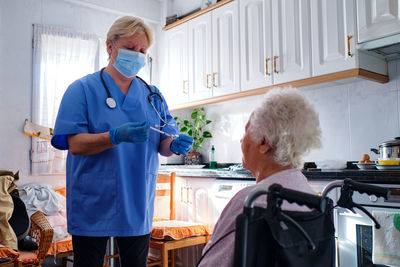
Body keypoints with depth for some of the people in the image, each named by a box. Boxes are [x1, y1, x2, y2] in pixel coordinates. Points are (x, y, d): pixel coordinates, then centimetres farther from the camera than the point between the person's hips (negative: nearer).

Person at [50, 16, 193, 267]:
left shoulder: (153, 96, 10)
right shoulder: (83, 89, -2)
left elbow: (163, 146, 8)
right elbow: (75, 144, -12)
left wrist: (175, 145, -16)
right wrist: (117, 136, -28)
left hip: (138, 208, 4)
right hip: (93, 208, -3)